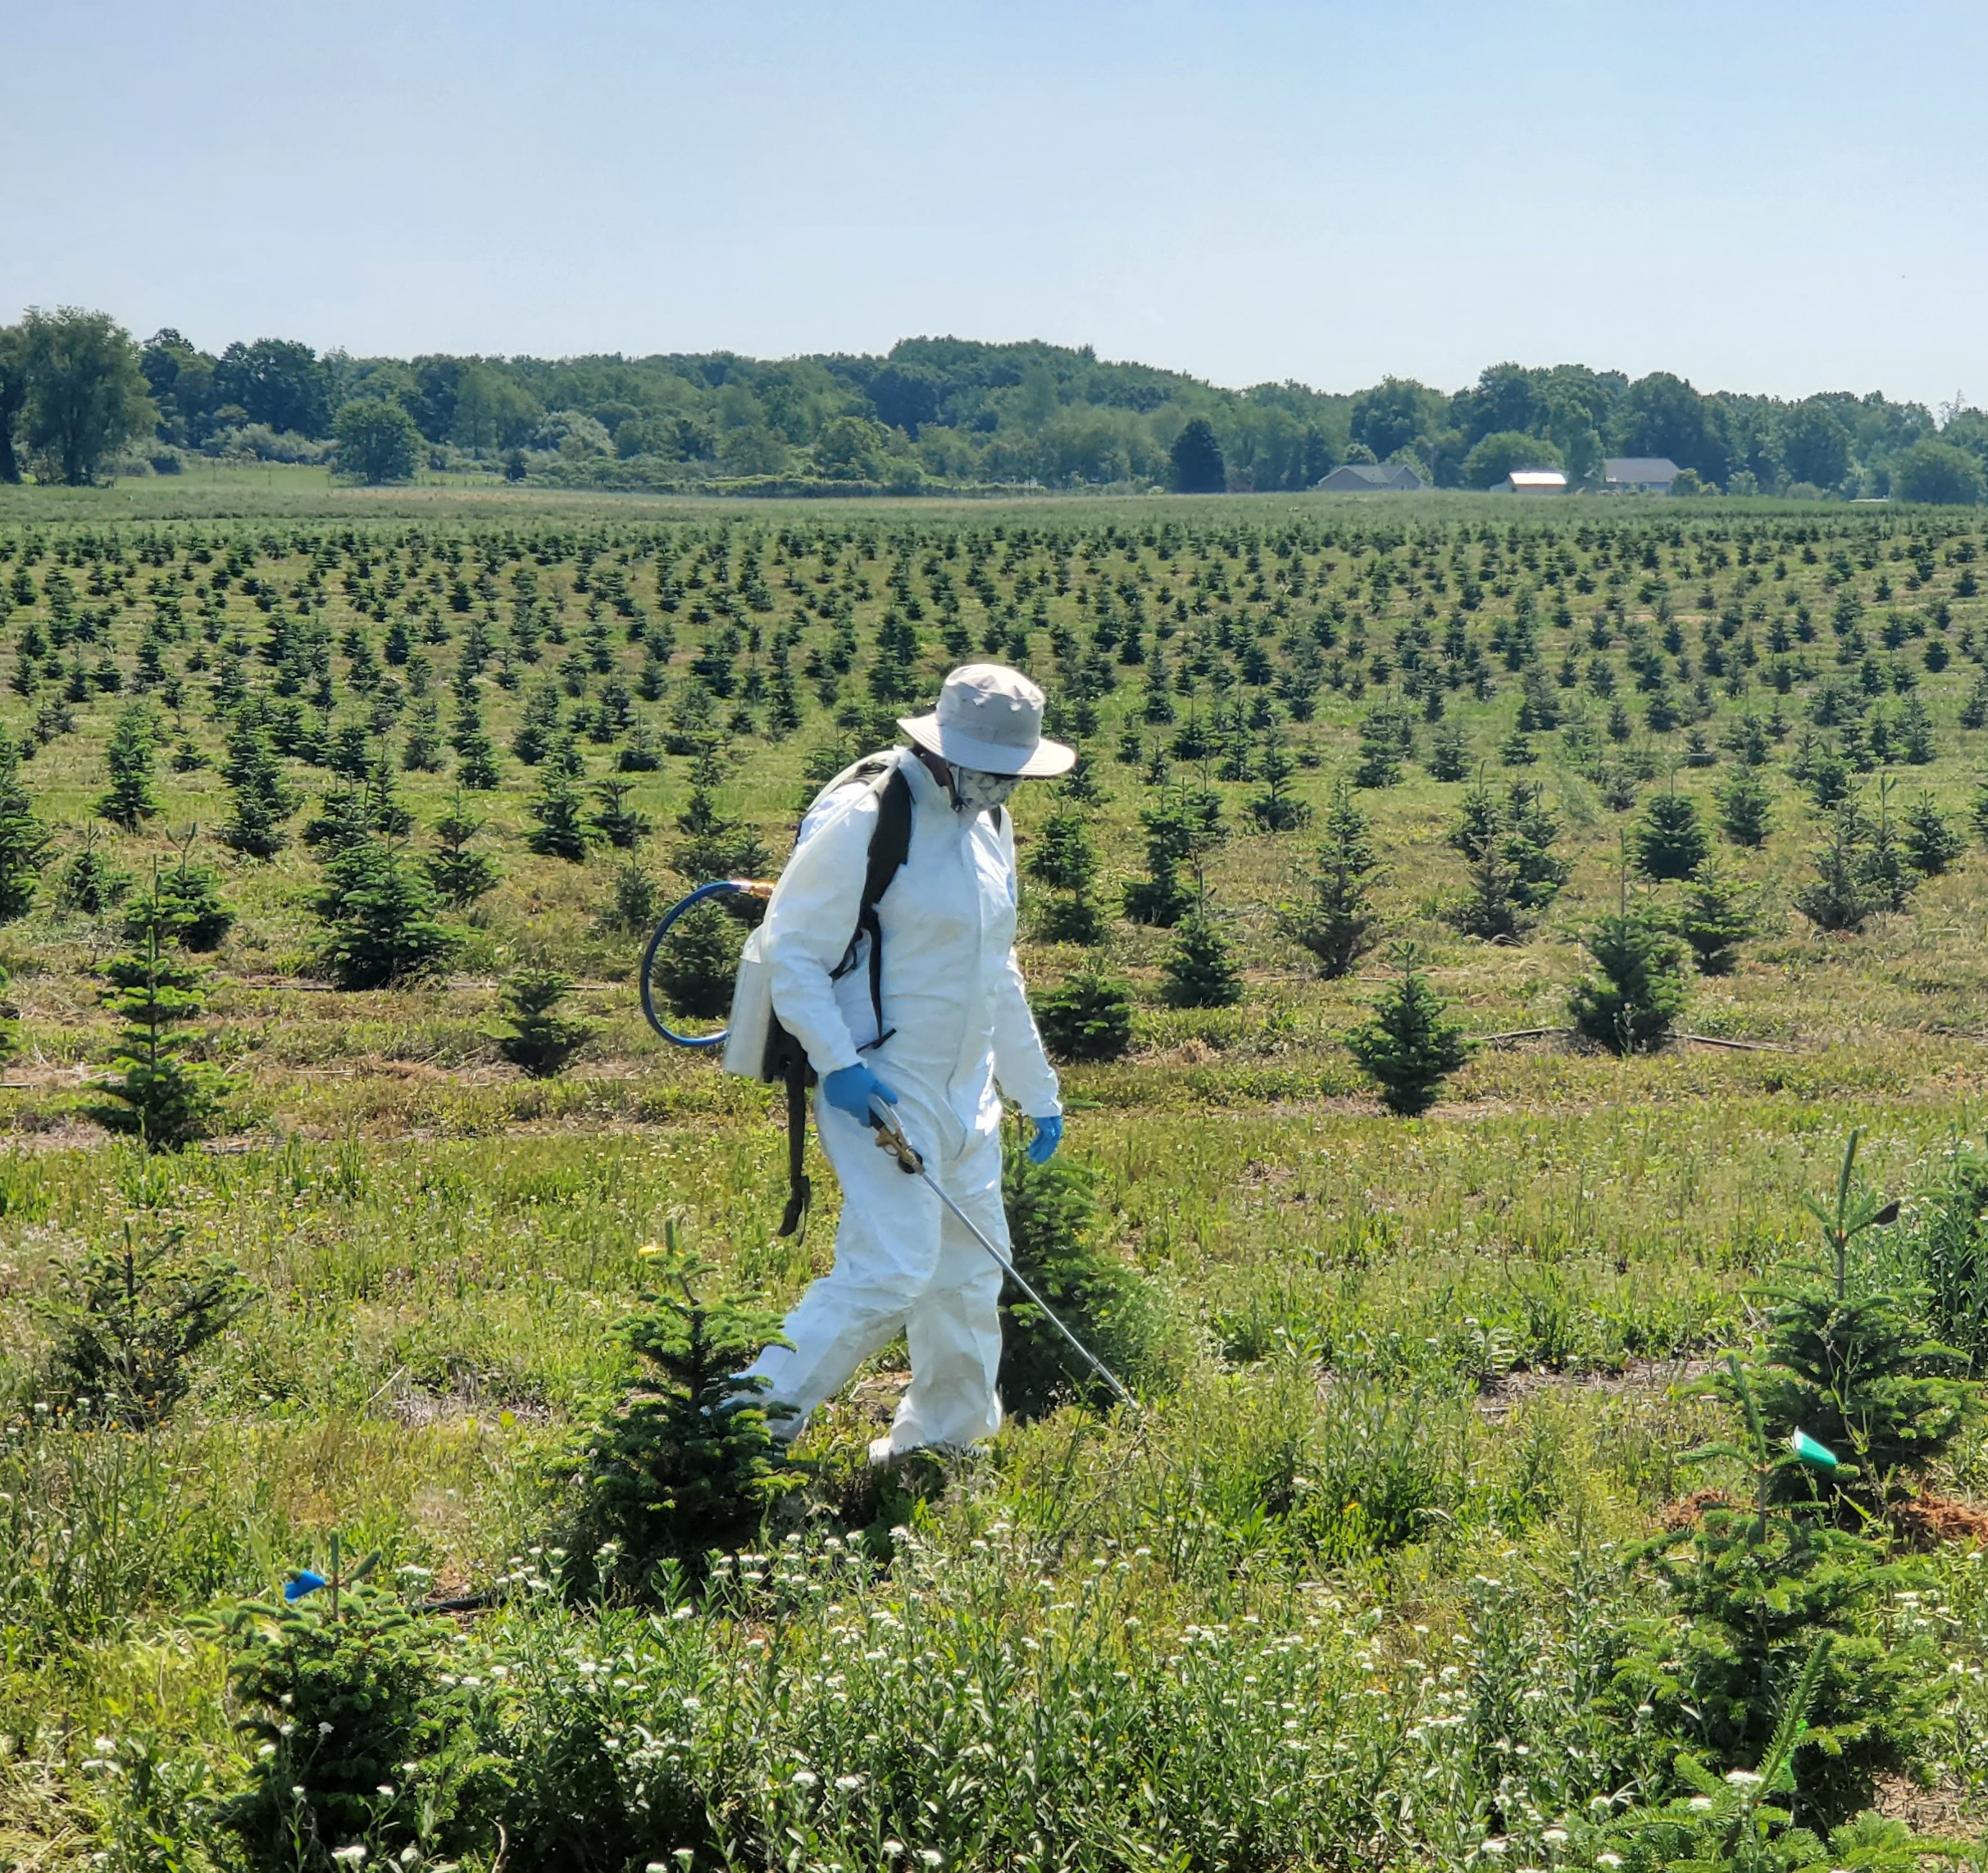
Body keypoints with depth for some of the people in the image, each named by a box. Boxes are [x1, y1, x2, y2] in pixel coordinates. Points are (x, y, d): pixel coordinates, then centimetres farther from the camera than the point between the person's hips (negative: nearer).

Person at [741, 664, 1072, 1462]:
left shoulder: (991, 826, 12)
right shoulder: (864, 820, -14)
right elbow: (789, 949, -13)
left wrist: (1037, 1090, 25)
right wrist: (838, 1062, -23)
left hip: (965, 1095, 9)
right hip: (881, 1089, -8)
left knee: (970, 1274, 14)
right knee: (890, 1270, -16)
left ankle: (941, 1441, 30)